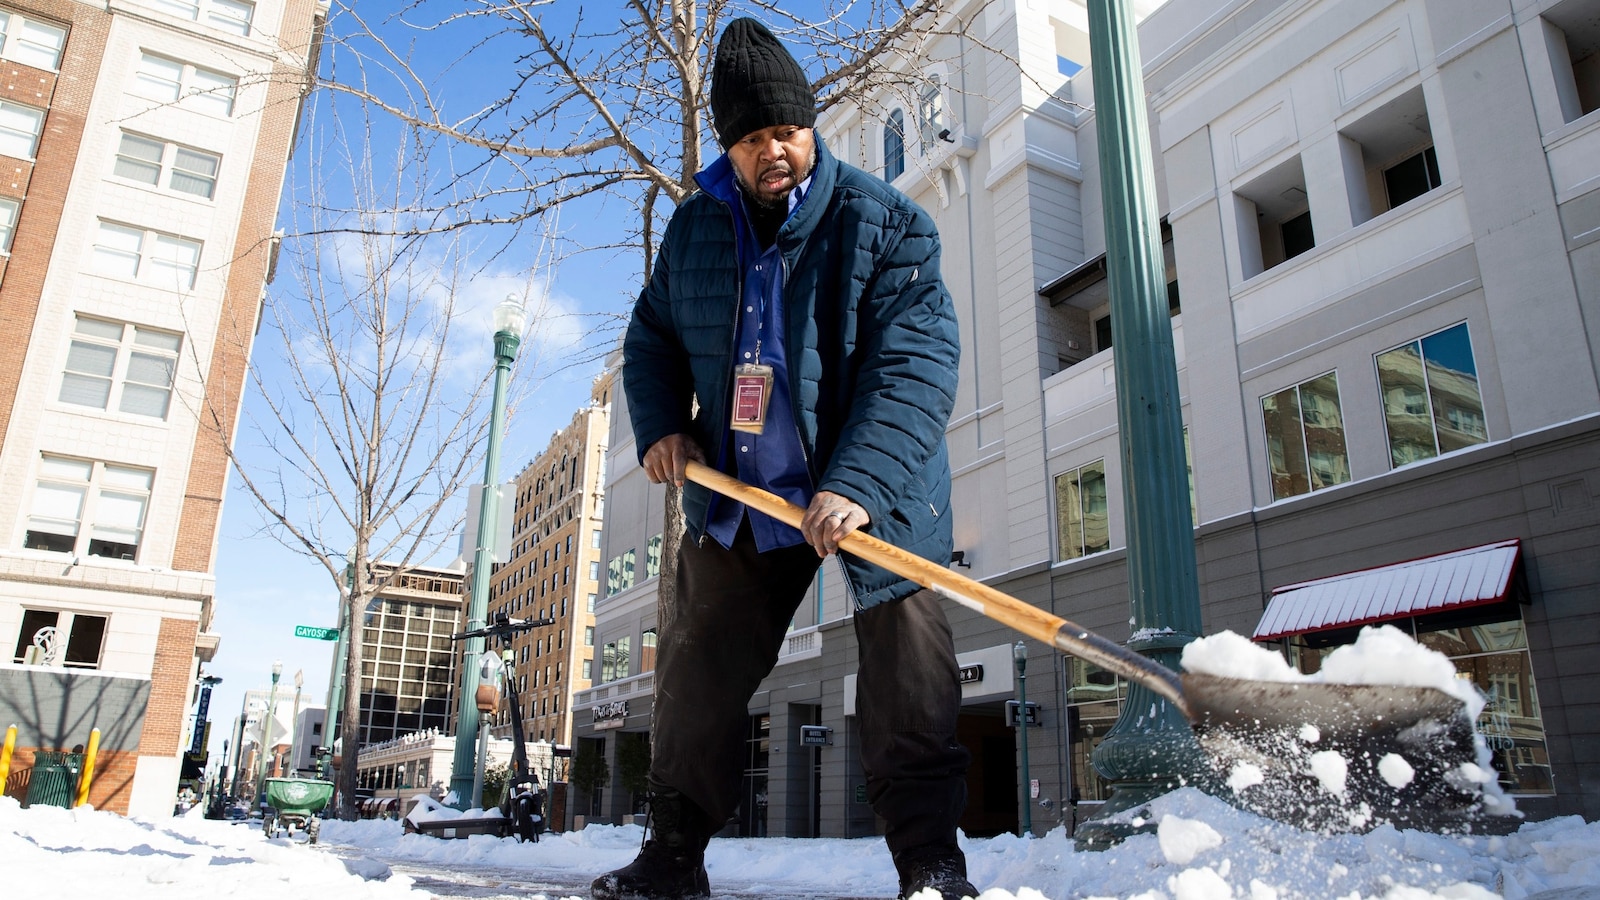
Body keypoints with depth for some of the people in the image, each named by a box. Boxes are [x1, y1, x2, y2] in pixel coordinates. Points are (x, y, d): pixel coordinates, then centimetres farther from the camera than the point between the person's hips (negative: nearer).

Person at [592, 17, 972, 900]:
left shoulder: (885, 223, -12)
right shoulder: (696, 228, 3)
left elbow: (916, 365, -23)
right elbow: (652, 337, 16)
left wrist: (859, 486, -35)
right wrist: (660, 426, -3)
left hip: (874, 487, -4)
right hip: (737, 492, 5)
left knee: (907, 666, -8)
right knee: (697, 668, 9)